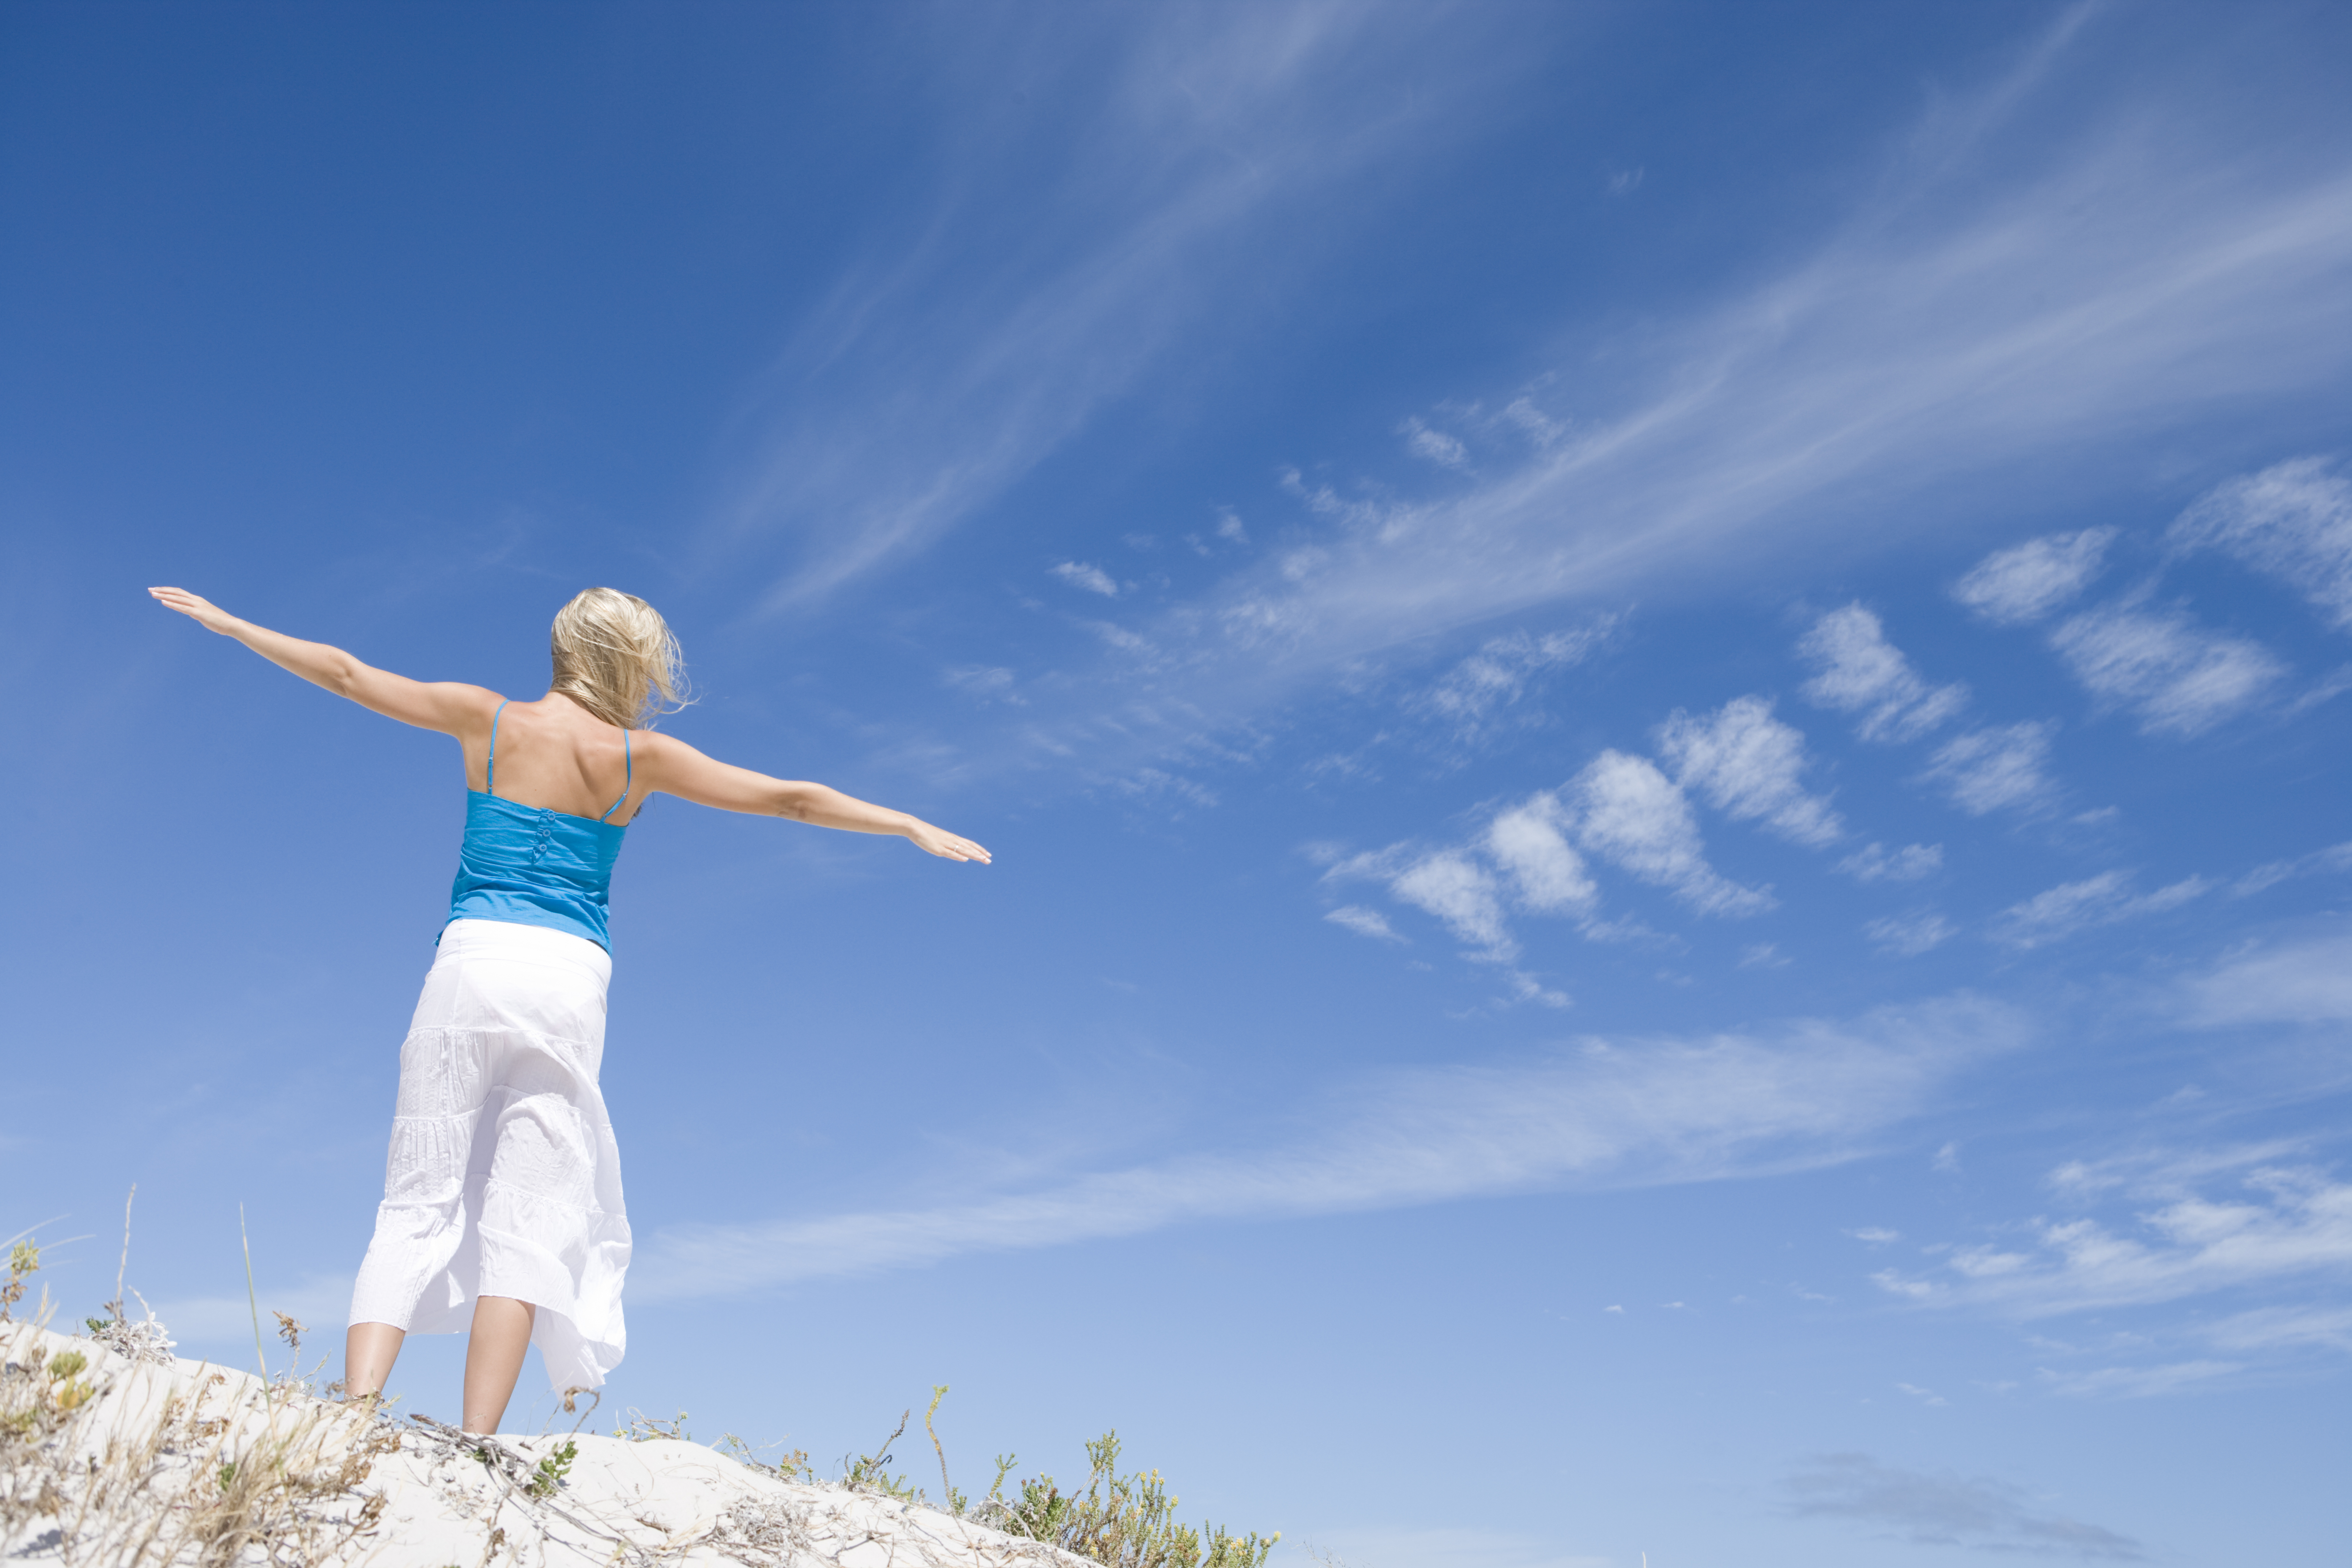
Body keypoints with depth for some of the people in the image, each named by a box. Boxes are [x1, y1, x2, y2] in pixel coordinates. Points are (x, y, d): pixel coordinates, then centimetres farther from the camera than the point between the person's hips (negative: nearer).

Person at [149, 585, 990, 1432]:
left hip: (472, 960, 1)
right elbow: (789, 799, 6)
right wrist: (913, 826, 13)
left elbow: (345, 674, 16)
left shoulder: (486, 718, 8)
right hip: (568, 981, -1)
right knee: (525, 1224, 1)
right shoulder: (640, 755, 5)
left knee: (416, 1205, 5)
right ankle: (475, 1442, -5)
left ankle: (356, 1404, -8)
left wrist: (227, 622, 29)